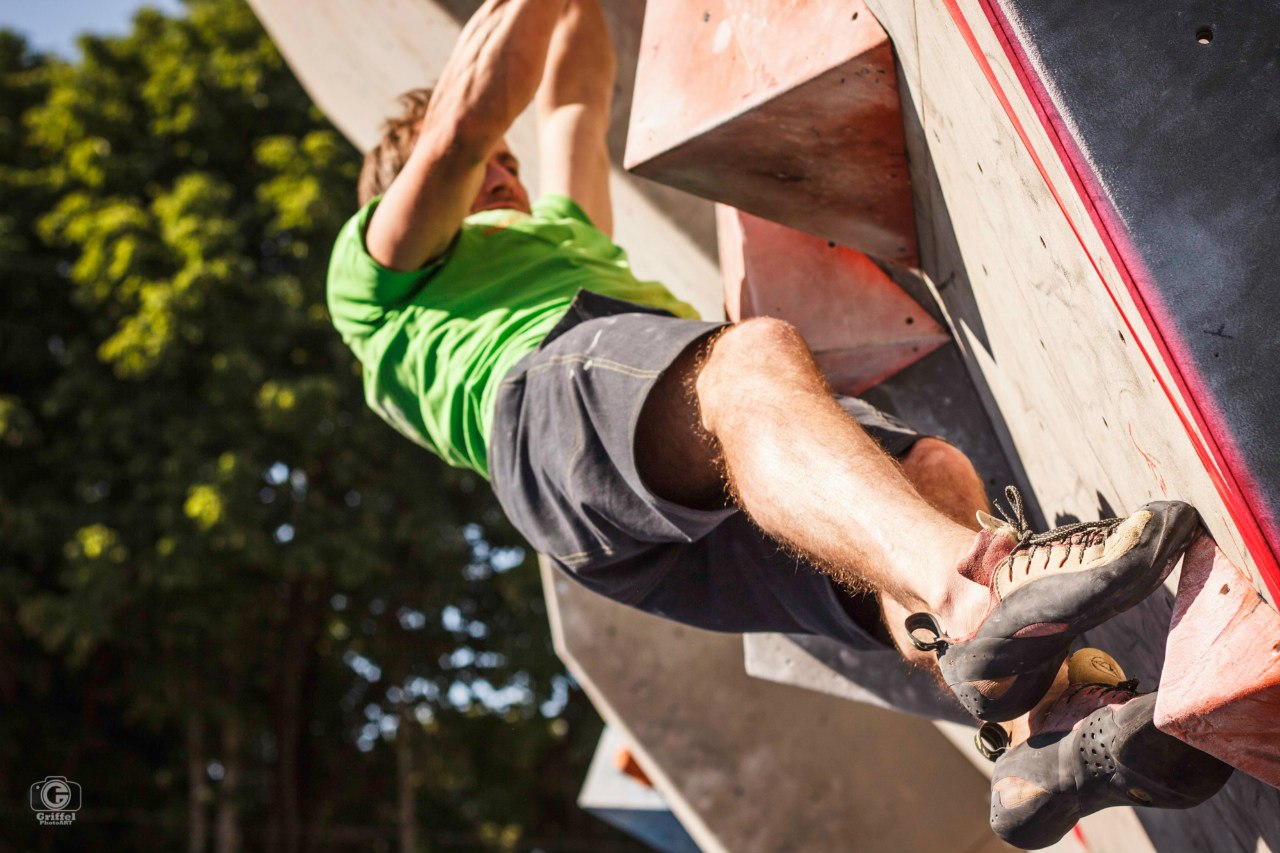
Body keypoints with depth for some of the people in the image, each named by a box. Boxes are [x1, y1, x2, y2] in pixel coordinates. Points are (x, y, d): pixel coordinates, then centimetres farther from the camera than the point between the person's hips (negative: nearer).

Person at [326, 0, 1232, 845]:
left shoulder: (568, 240, 50)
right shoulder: (375, 267, 32)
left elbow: (575, 98, 51)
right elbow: (468, 117, 16)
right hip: (553, 386, -6)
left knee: (936, 473, -20)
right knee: (758, 355, -37)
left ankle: (1042, 729, -42)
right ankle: (979, 593, -60)